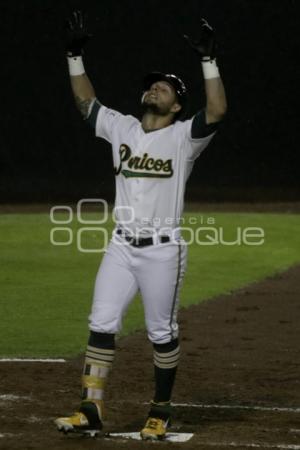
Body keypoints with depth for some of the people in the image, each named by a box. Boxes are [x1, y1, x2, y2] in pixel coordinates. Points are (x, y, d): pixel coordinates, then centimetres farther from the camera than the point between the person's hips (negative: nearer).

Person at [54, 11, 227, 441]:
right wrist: (75, 54, 8)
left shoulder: (184, 136, -5)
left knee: (162, 333, 3)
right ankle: (91, 410, -2)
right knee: (101, 324, -3)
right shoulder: (122, 128, 10)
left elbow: (217, 110, -21)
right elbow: (86, 100, 16)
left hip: (163, 251, -4)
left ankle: (161, 411, 17)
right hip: (121, 247, 4)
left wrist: (208, 59, -26)